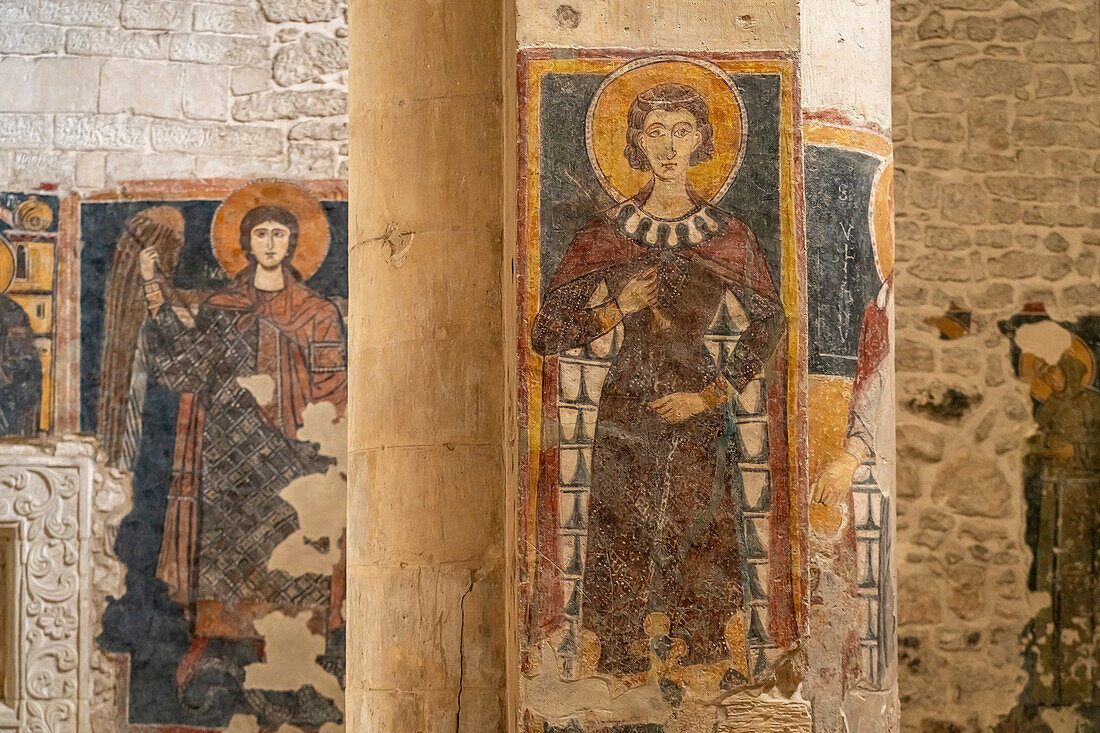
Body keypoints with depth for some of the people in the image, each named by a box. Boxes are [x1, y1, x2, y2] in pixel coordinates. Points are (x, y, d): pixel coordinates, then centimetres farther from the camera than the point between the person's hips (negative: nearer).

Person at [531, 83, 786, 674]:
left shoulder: (727, 238, 2)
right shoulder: (605, 235, 1)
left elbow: (769, 323, 10)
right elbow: (545, 335, 0)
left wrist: (713, 394, 1)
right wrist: (617, 308, -15)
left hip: (698, 411, 0)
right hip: (625, 415, 0)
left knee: (698, 543, 1)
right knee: (622, 548, 1)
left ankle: (703, 664, 13)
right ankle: (621, 665, 12)